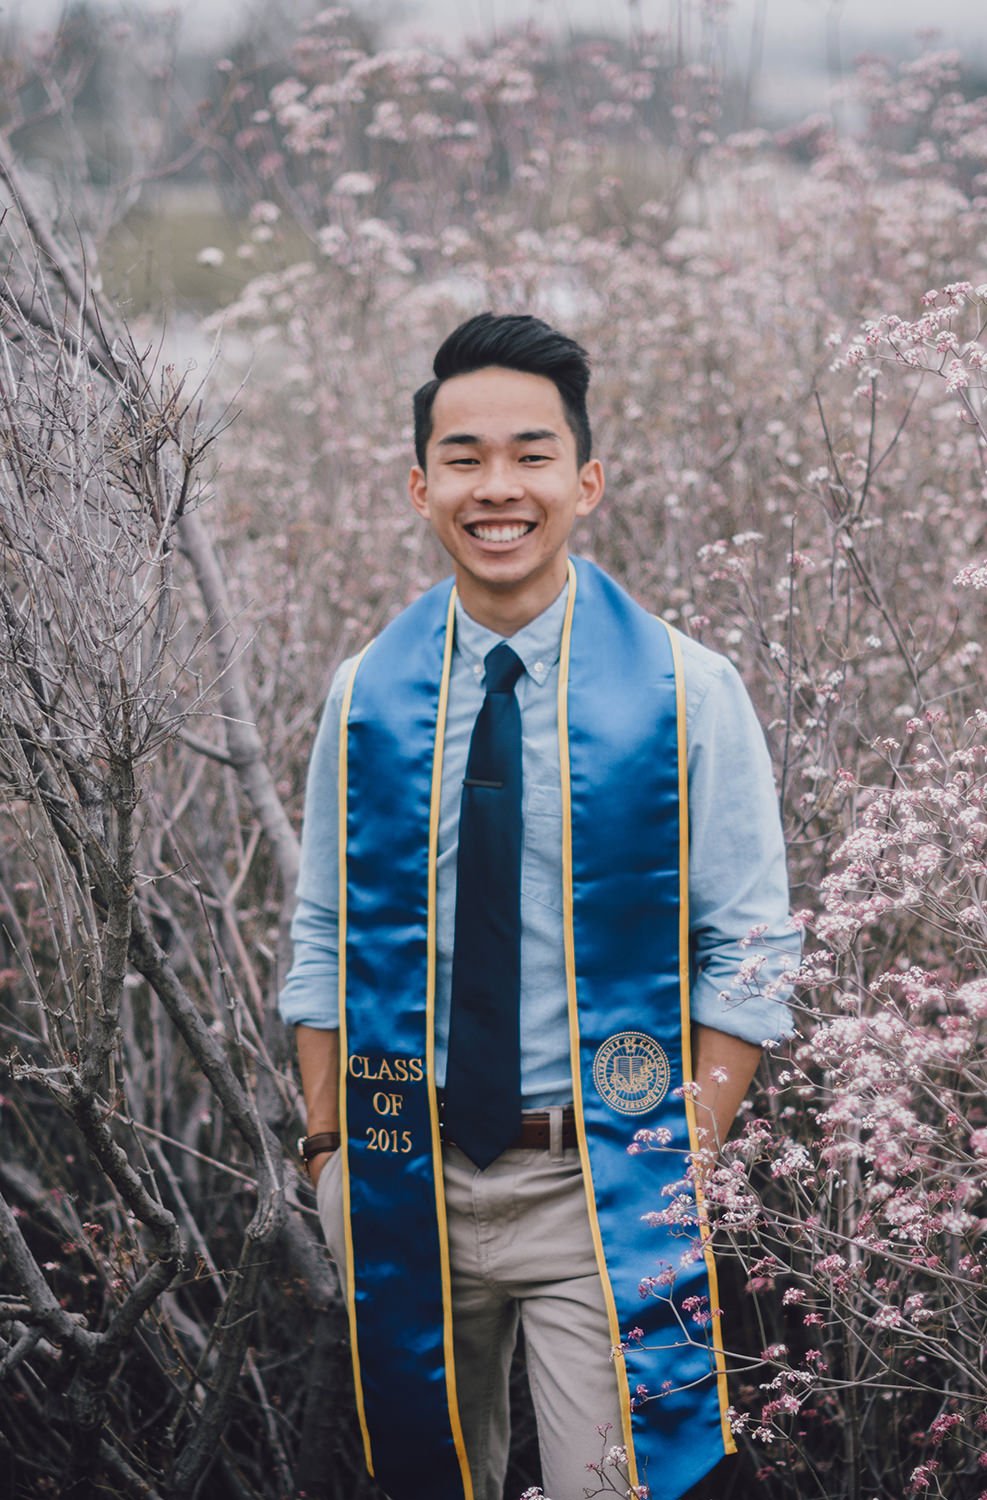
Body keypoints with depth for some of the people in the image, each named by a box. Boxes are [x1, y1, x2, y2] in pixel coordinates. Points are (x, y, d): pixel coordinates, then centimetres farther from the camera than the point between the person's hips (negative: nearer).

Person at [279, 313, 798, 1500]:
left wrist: (686, 1167, -10)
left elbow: (747, 954, -3)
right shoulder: (365, 698, 2)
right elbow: (324, 940, 10)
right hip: (407, 1179, 3)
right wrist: (328, 1145, 3)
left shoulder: (686, 693, -6)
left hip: (603, 1186, -3)